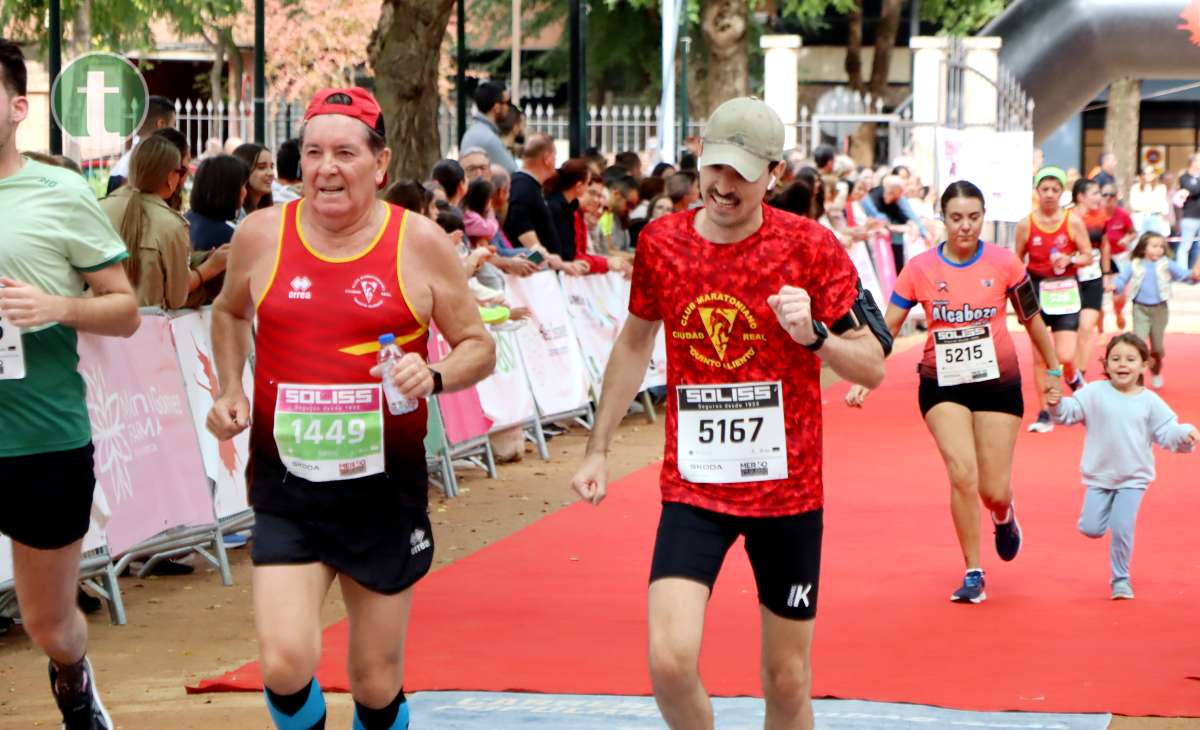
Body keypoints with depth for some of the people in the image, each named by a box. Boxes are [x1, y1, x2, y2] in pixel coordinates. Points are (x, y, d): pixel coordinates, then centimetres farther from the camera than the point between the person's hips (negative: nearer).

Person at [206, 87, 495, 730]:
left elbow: (478, 348, 4)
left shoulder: (420, 243, -3)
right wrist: (230, 392, 8)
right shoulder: (262, 235, 1)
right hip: (286, 486, 0)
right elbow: (229, 314, 22)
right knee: (285, 663, -15)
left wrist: (432, 377, -16)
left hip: (385, 485, 0)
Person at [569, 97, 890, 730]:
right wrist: (598, 449, 18)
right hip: (692, 487, 1)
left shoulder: (810, 246, -7)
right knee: (670, 661, -16)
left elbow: (873, 368, -6)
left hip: (787, 489, -1)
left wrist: (815, 335, -25)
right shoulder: (661, 242, 1)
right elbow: (635, 343, 18)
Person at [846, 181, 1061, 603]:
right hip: (942, 385, 0)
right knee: (963, 475, -17)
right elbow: (887, 328, -3)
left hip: (998, 382, 0)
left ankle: (1004, 517, 40)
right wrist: (862, 381, -11)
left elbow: (1032, 318, 7)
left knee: (994, 491, 0)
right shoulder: (920, 269, -6)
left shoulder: (1004, 263, -5)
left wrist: (1053, 370, 14)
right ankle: (973, 574, -1)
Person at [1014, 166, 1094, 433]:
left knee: (1065, 356, -11)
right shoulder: (1025, 225, -1)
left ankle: (1073, 378, 26)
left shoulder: (1073, 222, -3)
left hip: (1065, 292, -1)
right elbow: (1017, 262, 7)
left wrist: (1069, 260, -17)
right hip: (1036, 290, 1)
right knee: (1039, 357, 3)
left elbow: (1088, 256, 1)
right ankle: (1044, 414, 11)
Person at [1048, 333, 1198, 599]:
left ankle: (1120, 579, 10)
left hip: (1133, 479, -1)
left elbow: (1167, 431, -1)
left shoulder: (1149, 401, -2)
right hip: (1099, 476, 1)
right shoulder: (1095, 393, -4)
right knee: (1091, 529, -1)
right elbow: (1069, 411, -6)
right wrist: (1056, 404, -27)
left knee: (1122, 530, -9)